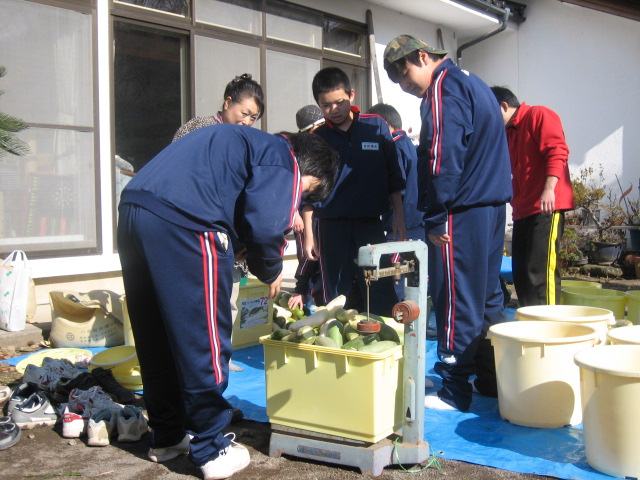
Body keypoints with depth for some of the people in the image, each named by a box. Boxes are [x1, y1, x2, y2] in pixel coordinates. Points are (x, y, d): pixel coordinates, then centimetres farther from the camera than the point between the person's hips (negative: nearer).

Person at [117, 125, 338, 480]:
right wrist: (271, 271, 6)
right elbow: (264, 224, -12)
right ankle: (211, 450, 12)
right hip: (182, 221, -9)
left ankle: (167, 436, 31)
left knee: (156, 340, 17)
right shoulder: (284, 160, 3)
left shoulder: (247, 143, 30)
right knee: (204, 341, 2)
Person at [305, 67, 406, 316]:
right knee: (337, 298, 5)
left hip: (371, 223, -1)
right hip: (331, 227, 1)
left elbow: (394, 176, 7)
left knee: (381, 296, -1)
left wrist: (398, 216, 3)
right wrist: (308, 234, 4)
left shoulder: (376, 127, 2)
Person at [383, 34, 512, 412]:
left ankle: (456, 392, 3)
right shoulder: (473, 83, 21)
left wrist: (435, 219, -15)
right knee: (488, 295, 15)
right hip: (494, 205, 10)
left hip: (463, 211, -10)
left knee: (456, 300, -4)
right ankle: (492, 380, 24)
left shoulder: (443, 87, -10)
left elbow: (443, 158, -19)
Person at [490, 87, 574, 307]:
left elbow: (557, 152, -15)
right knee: (521, 272, 8)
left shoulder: (539, 115, -1)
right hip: (522, 210, 9)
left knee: (540, 270, -13)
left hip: (546, 208, -9)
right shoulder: (509, 132, 24)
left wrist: (549, 190, -25)